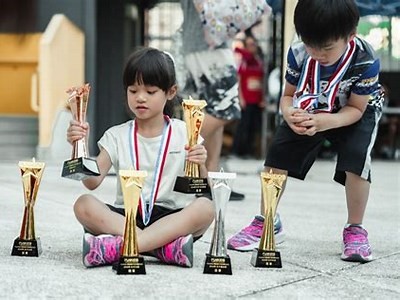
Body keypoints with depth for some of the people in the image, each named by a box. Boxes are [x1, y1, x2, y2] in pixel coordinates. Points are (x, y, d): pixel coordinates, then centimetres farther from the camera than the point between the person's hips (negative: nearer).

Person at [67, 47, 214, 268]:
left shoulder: (184, 134, 7)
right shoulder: (117, 136, 10)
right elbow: (92, 182, -2)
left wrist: (200, 166, -17)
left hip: (171, 217, -1)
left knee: (205, 208, -32)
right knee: (84, 205, -26)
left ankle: (118, 246, -40)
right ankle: (165, 246, -37)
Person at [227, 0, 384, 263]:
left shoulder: (366, 61, -36)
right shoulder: (298, 53, -28)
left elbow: (356, 108, -24)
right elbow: (288, 95, -13)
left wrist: (328, 121, -44)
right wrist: (289, 114, -38)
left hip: (354, 113, -3)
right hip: (309, 110, 3)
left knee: (356, 158, -27)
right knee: (278, 152, -7)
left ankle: (355, 230, -8)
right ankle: (265, 221, 11)